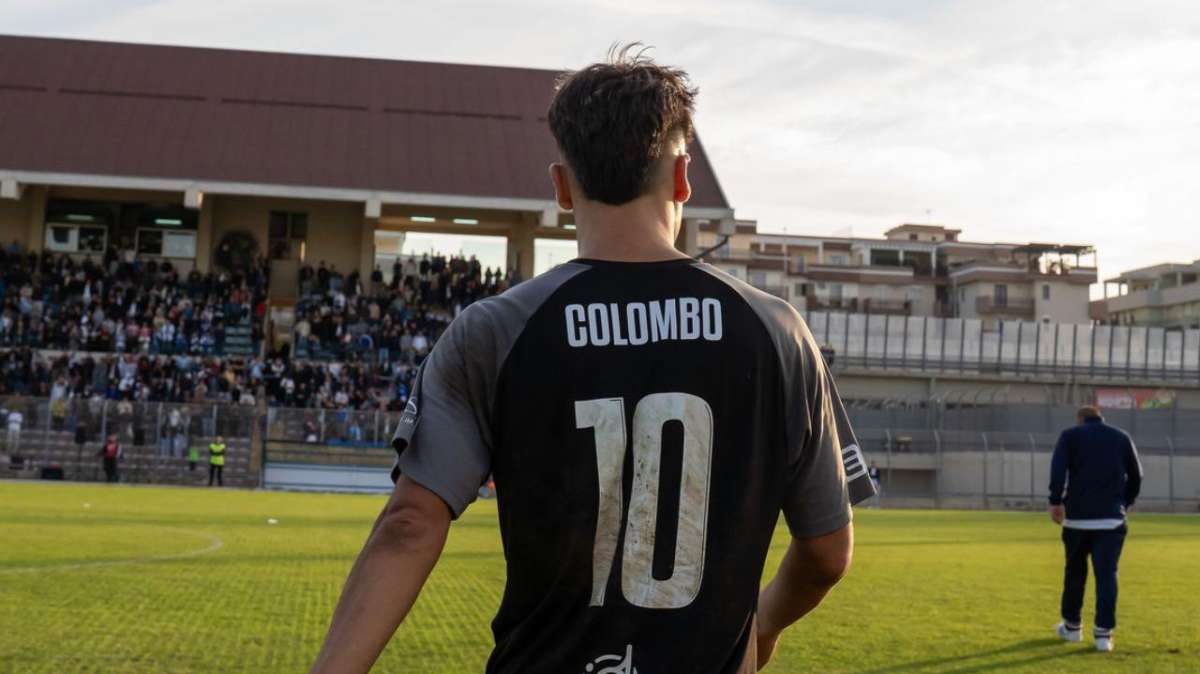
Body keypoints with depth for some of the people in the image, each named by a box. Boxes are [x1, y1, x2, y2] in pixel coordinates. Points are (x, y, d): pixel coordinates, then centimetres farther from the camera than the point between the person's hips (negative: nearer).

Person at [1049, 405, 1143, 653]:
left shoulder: (1071, 436, 5)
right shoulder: (1122, 437, 13)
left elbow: (1058, 468, -11)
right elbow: (1136, 475, 14)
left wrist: (1056, 501, -15)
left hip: (1077, 516, -1)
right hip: (1111, 519, 1)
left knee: (1075, 572, 14)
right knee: (1107, 574, -3)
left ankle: (1072, 626, 24)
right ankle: (1103, 632, -10)